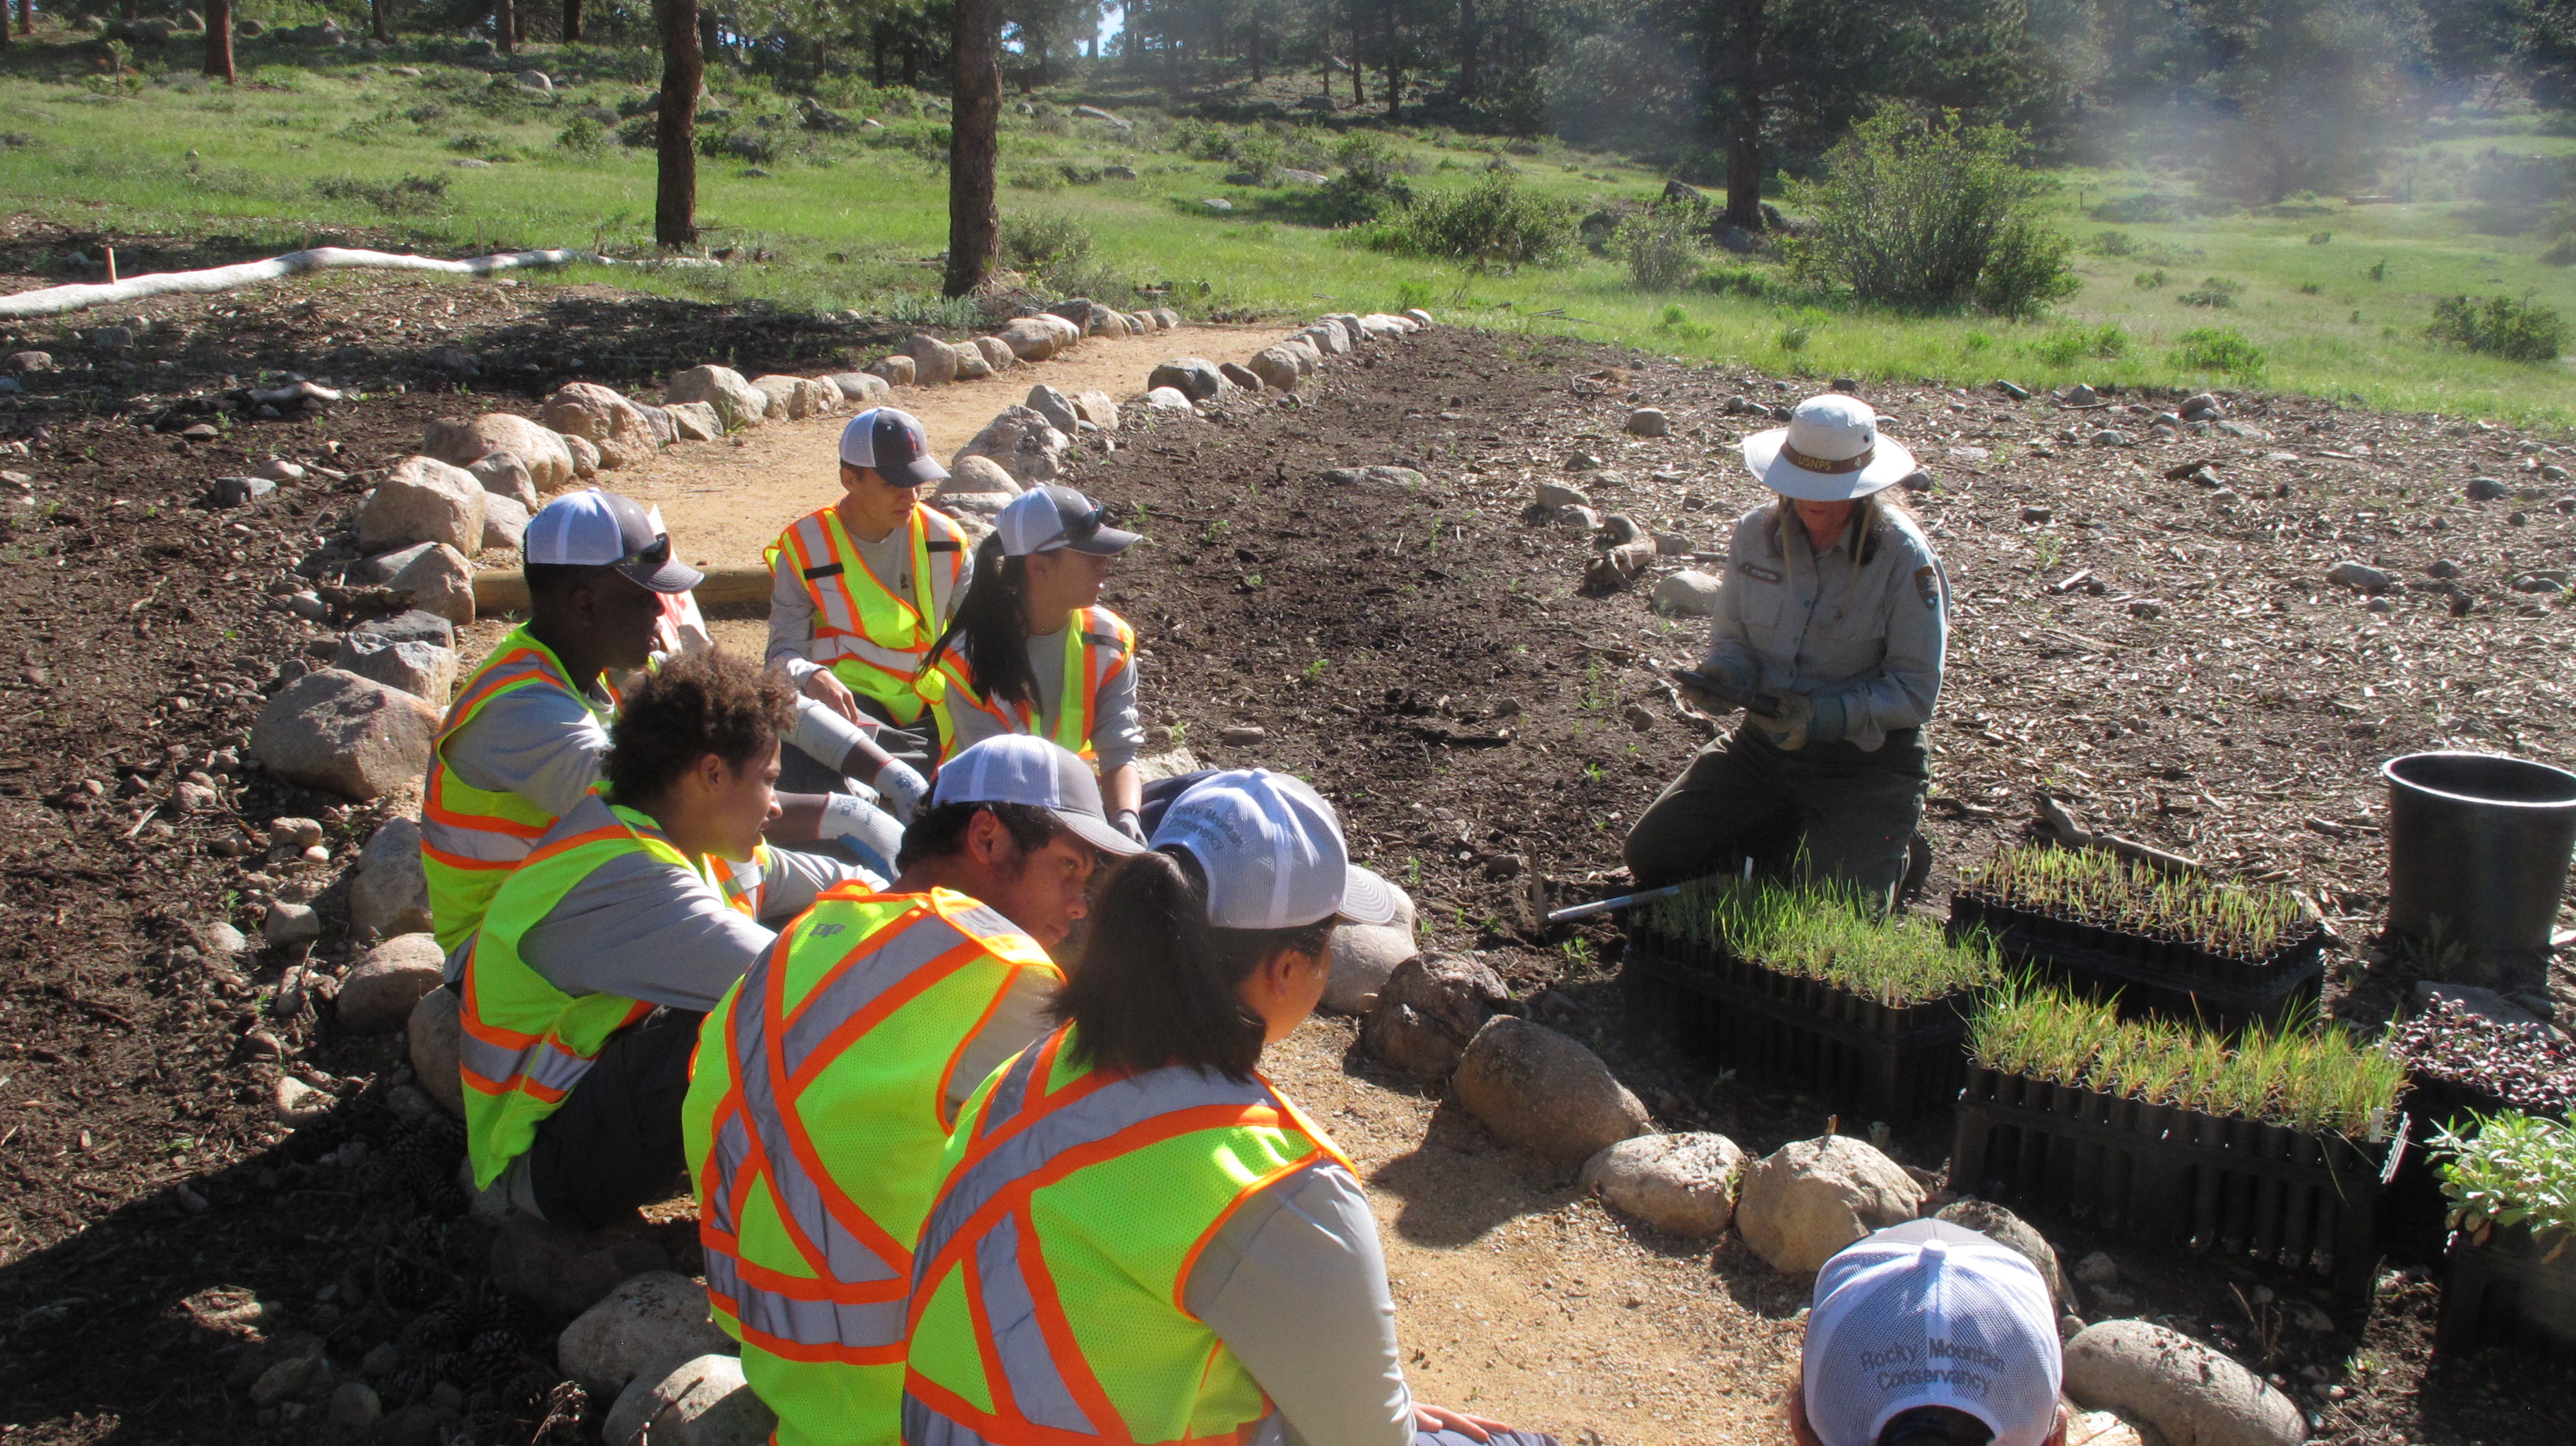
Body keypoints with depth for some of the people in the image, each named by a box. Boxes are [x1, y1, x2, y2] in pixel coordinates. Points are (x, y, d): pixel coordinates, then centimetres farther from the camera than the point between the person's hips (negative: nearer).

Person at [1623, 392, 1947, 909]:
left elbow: (1915, 691, -14)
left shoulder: (1903, 556, -16)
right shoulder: (1755, 533, -4)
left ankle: (1891, 835, 16)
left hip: (1866, 756, -4)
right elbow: (1733, 638, 6)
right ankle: (1790, 827, 19)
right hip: (1764, 744, 5)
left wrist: (1830, 715, -29)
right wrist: (1724, 677, -18)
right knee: (1651, 855, -4)